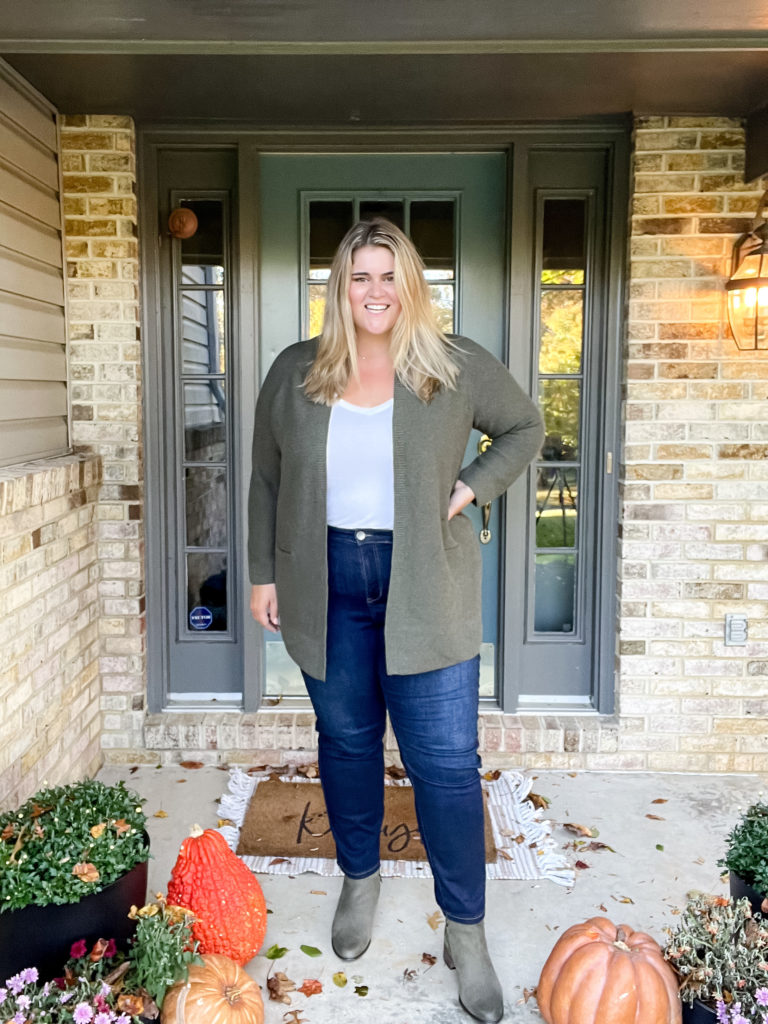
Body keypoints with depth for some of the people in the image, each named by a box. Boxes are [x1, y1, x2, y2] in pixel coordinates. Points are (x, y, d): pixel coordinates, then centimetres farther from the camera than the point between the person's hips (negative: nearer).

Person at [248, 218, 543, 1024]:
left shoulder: (457, 366, -3)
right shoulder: (294, 373, 3)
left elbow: (525, 427, 10)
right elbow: (266, 481, 10)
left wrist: (471, 487, -4)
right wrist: (262, 574, 8)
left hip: (424, 589, -2)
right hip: (326, 585, 3)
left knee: (446, 762, 0)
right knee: (345, 740, 15)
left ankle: (466, 929, 19)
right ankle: (359, 881, 39)